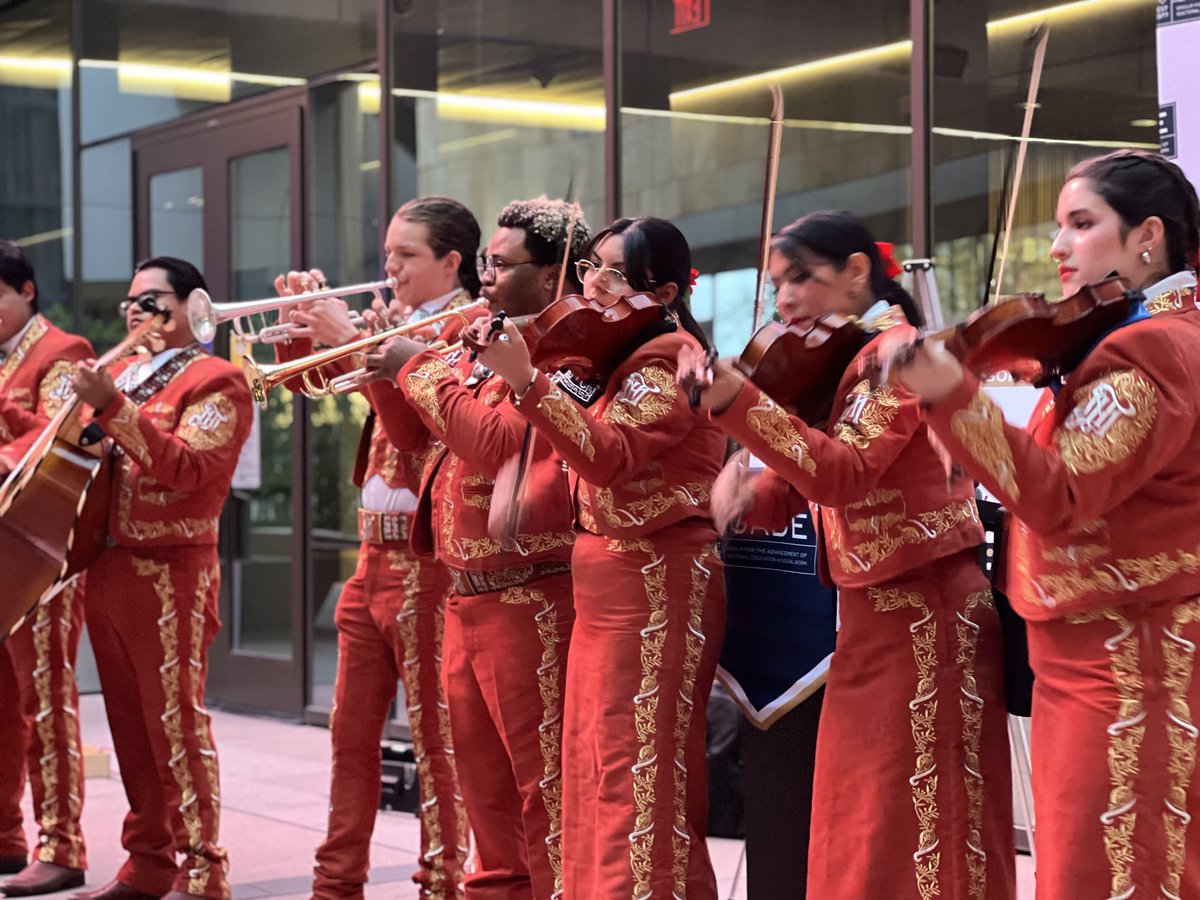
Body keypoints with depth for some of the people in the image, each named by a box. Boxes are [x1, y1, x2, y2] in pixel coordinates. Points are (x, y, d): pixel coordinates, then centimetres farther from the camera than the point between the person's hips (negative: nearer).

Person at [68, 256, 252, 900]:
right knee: (131, 723, 10)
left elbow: (187, 469, -19)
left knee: (175, 722, -7)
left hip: (169, 573, -8)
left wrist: (114, 409, -24)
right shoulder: (121, 375, 19)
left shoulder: (215, 381, -5)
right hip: (107, 567, 8)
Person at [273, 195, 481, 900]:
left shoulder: (466, 325, -6)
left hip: (428, 556, -8)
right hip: (375, 547, 8)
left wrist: (355, 340, -23)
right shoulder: (398, 322, 17)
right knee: (353, 729, 10)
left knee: (434, 733, -2)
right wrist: (302, 319, 3)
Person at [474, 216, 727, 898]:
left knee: (637, 784, -10)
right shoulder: (617, 357, 18)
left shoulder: (668, 359, -11)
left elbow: (611, 455, -27)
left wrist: (526, 380, -36)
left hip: (655, 586, -10)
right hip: (608, 586, 10)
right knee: (597, 778, 11)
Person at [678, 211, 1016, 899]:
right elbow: (795, 489, 11)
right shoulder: (840, 363, 16)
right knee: (861, 824, 12)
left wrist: (736, 401, -33)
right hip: (875, 609, 9)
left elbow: (842, 473, -25)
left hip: (921, 610, -9)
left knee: (914, 825, -7)